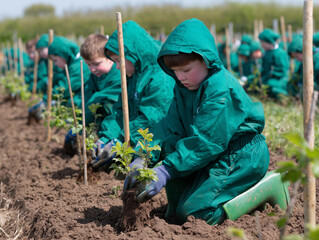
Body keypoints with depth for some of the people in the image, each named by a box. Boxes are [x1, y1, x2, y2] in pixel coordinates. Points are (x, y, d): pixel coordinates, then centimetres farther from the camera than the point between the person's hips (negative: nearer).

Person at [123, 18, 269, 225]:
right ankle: (175, 208, 8)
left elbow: (205, 142, -29)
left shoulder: (221, 91, -26)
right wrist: (144, 159, -19)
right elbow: (170, 128, -4)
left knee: (193, 212, -15)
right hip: (216, 153, 9)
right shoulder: (183, 87, 2)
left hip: (242, 155, -9)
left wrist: (165, 172, -33)